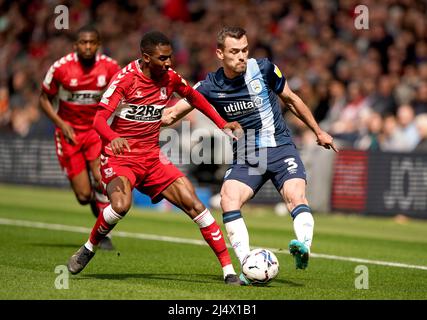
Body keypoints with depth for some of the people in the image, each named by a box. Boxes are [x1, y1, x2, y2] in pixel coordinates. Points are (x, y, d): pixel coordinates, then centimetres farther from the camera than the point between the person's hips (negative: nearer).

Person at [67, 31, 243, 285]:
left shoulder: (170, 77, 0)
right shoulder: (126, 78, -16)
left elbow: (193, 96, 23)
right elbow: (100, 119, -24)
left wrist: (221, 123, 16)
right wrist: (113, 138, -45)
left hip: (152, 157, 5)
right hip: (120, 157, -5)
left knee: (195, 205, -8)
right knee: (121, 205, -33)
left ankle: (229, 271, -3)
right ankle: (88, 250, -4)